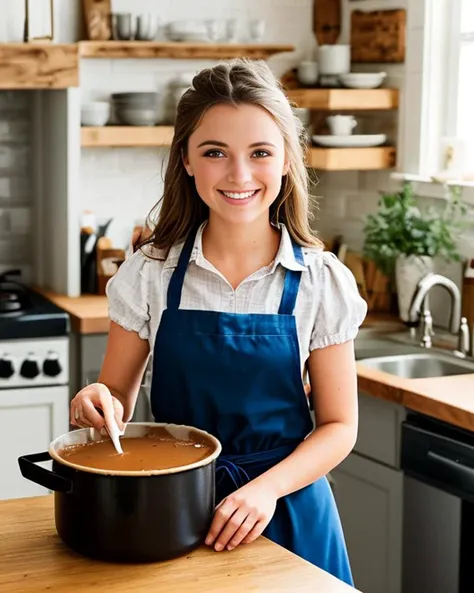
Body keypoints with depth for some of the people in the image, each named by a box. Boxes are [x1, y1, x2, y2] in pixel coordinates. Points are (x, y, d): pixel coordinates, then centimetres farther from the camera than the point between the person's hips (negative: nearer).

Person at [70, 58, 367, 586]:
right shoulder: (150, 274, -5)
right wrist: (99, 403, -20)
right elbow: (119, 395, 2)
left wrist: (266, 488, -19)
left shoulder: (321, 282, -7)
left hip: (287, 512, -1)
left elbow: (338, 425, -4)